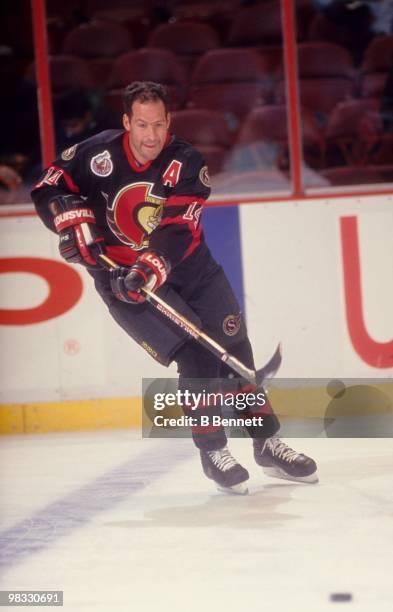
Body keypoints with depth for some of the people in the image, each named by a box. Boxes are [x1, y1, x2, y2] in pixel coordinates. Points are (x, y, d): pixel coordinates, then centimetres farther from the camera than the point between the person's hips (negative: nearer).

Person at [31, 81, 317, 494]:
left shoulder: (186, 164, -12)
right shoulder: (99, 154, -13)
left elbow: (178, 231, -22)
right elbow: (49, 188, -2)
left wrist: (149, 269, -37)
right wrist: (74, 222, -20)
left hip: (185, 266, 3)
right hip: (120, 273, -3)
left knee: (232, 347, 1)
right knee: (195, 355, -17)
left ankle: (267, 444, 17)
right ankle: (212, 453, -3)